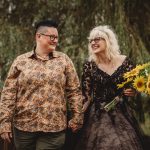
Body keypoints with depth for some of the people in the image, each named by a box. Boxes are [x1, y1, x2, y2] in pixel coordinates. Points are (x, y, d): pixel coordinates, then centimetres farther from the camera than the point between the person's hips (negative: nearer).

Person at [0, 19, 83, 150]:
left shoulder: (64, 60, 4)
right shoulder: (21, 61, 3)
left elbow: (74, 91, 5)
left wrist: (77, 117, 2)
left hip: (55, 128, 0)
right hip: (23, 126, 1)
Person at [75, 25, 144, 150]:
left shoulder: (125, 62, -2)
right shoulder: (89, 65, -3)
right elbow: (86, 95, -1)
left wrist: (133, 92, -14)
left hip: (122, 115, 1)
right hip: (97, 116, -1)